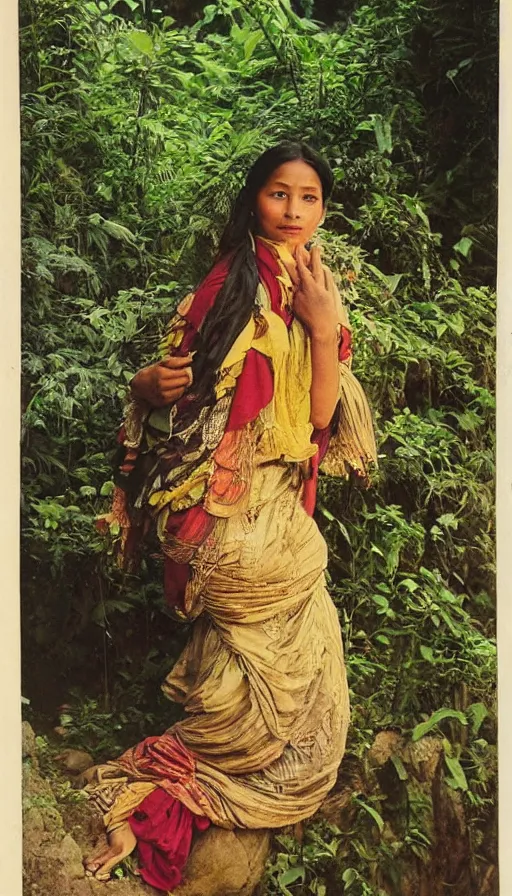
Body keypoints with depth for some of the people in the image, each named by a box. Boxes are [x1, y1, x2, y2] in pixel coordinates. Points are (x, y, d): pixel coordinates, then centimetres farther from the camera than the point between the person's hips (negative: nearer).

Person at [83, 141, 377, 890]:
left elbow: (323, 415, -2)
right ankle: (150, 804, 13)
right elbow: (173, 376, -5)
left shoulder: (317, 291, 9)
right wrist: (153, 383, -27)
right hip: (232, 500, -7)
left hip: (284, 501, 7)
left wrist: (325, 331, -15)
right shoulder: (233, 281, -7)